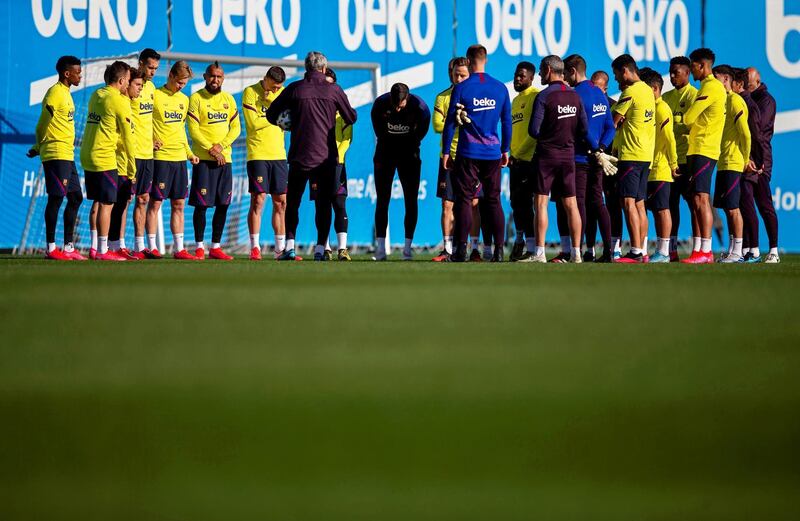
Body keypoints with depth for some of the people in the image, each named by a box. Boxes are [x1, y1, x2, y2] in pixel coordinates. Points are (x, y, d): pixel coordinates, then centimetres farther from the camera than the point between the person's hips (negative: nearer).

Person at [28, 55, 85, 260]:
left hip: (67, 155, 10)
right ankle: (51, 248, -6)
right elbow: (42, 124, -13)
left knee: (75, 197, 10)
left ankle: (68, 247, 14)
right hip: (55, 155, -10)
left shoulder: (66, 93, 18)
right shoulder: (55, 93, -12)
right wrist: (38, 147, -7)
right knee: (56, 198, -8)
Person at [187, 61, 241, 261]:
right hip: (203, 159, -5)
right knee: (201, 204, -6)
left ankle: (215, 247, 11)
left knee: (223, 205, 4)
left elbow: (236, 128, 8)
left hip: (224, 158, 5)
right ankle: (199, 247, 0)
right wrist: (211, 150, -14)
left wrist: (221, 146, -8)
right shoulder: (196, 98, -3)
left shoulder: (228, 99, 11)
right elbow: (193, 130, -9)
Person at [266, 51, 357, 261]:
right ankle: (320, 248, 0)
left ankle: (289, 245, -3)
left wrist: (288, 123, 21)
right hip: (326, 157, 0)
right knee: (323, 204, 7)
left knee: (292, 202, 9)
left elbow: (271, 114, 4)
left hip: (299, 157, 0)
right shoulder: (334, 90, 0)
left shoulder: (294, 89, 0)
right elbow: (351, 118, 10)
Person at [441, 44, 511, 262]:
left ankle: (461, 250, -5)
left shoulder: (461, 88, -5)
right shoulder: (500, 88, 5)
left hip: (468, 154, -3)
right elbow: (506, 122, 11)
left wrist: (445, 151, 3)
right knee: (494, 201, 6)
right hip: (492, 153, 3)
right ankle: (498, 250, 1)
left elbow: (450, 122, -4)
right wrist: (505, 150, 20)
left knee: (464, 199, 0)